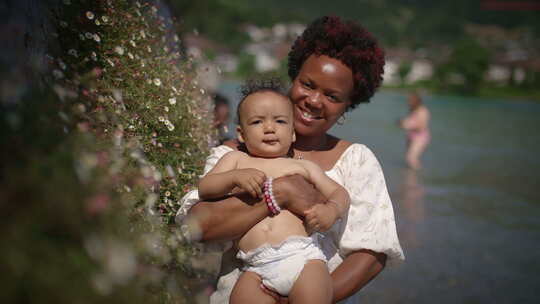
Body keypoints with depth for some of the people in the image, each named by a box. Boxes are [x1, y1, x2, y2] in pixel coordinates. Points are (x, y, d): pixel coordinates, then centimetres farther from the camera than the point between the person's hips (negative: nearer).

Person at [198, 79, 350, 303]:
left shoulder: (303, 166, 21)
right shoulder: (236, 159, 20)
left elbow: (339, 192, 21)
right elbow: (204, 189, 10)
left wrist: (331, 210, -2)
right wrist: (235, 177, -9)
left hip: (302, 253, 0)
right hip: (257, 266, 1)